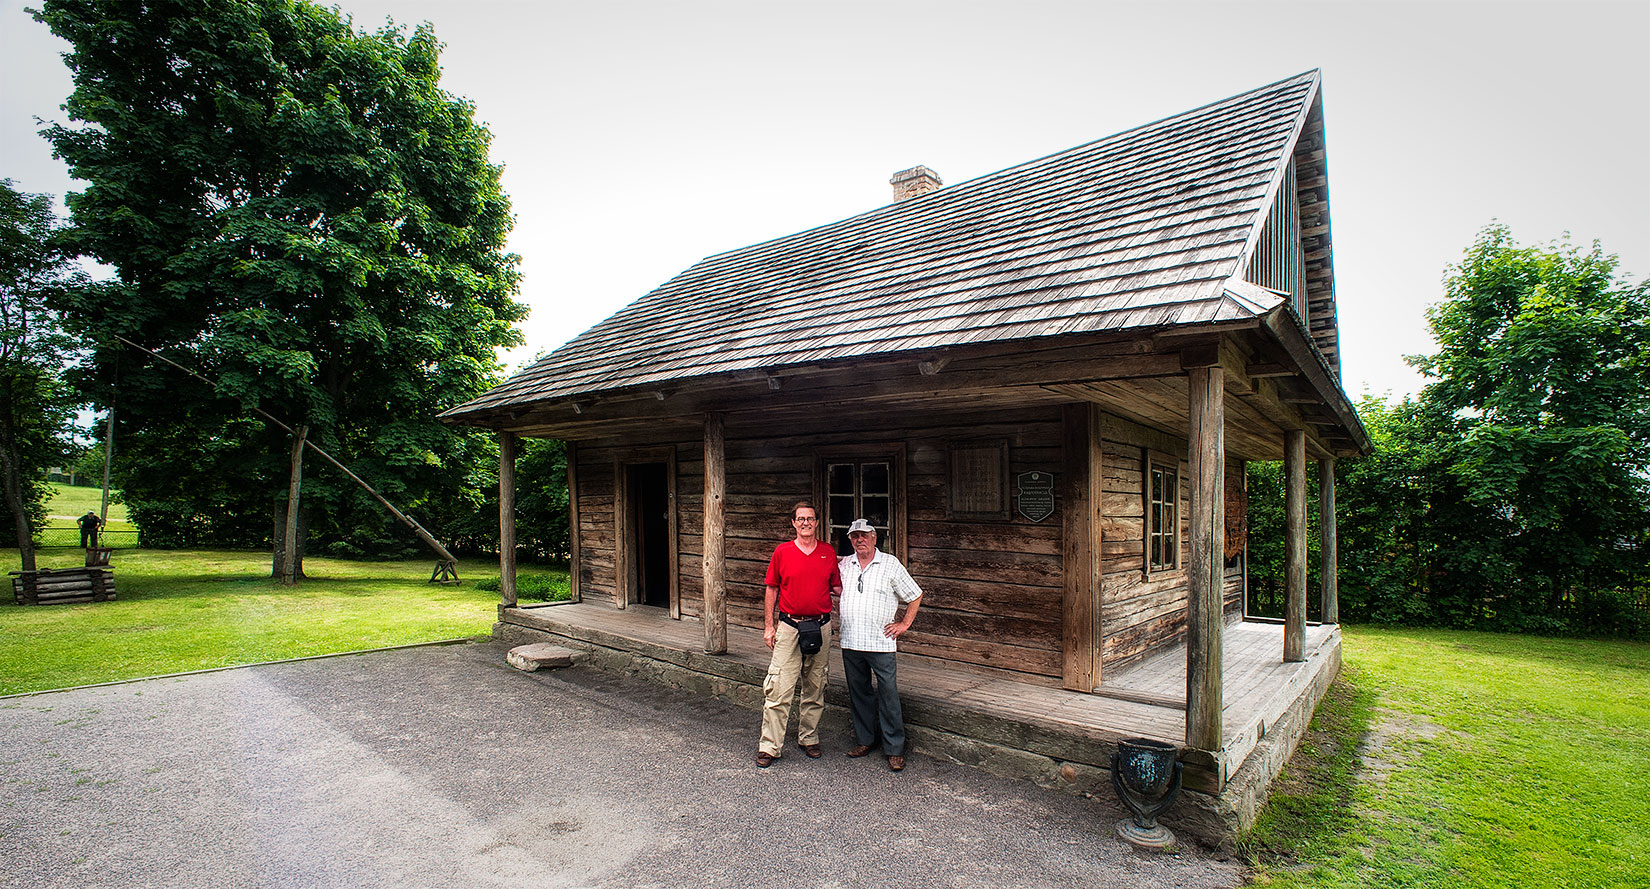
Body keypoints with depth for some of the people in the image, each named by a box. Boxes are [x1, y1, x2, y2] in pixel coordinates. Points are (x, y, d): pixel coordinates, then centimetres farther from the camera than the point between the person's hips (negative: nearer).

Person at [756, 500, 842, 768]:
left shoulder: (829, 553, 6)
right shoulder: (782, 552, 0)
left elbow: (837, 588, 14)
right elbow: (771, 590, 5)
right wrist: (768, 625, 2)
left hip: (820, 627, 2)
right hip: (788, 627, -2)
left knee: (815, 688, 12)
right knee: (779, 688, -5)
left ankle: (808, 738, 27)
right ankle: (769, 746, 5)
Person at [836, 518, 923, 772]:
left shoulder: (891, 564, 0)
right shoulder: (843, 565, 8)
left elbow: (915, 596, 6)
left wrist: (904, 623, 1)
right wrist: (838, 611, 11)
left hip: (881, 642, -3)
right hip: (850, 642, 4)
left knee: (888, 695, -1)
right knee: (858, 692, 13)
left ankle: (895, 749, 9)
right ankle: (865, 739, 28)